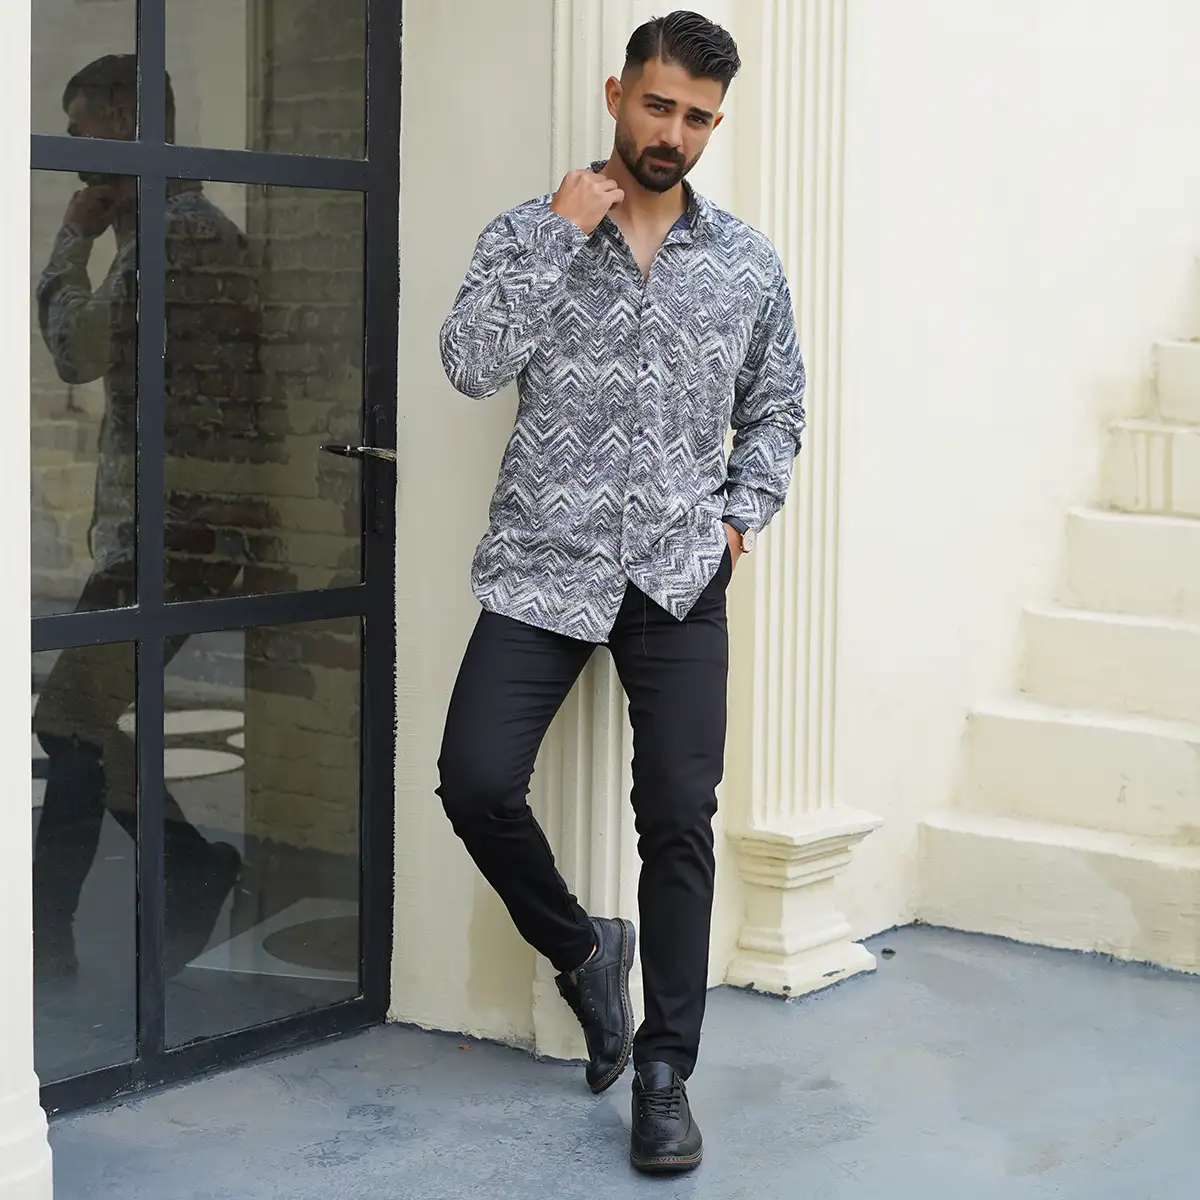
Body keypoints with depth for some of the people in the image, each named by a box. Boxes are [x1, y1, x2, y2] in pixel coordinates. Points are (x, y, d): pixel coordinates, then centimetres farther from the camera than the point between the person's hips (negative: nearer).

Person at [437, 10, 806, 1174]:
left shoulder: (748, 263, 6)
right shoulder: (529, 233, 0)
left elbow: (776, 409, 16)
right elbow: (472, 364, -15)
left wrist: (740, 513, 2)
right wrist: (560, 235, -17)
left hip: (679, 578, 1)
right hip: (543, 566, -1)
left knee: (680, 816, -2)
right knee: (475, 782, -11)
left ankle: (665, 1075, 9)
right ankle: (581, 948, 19)